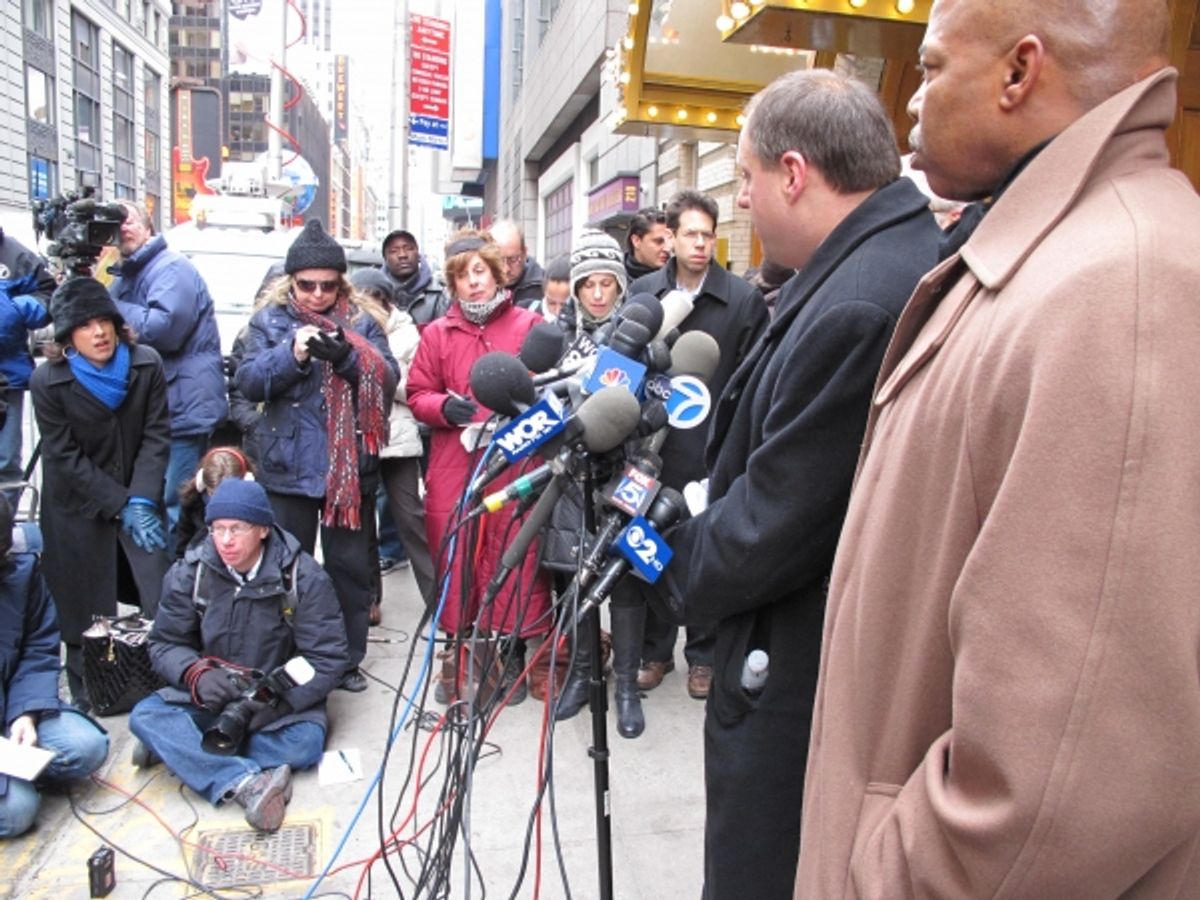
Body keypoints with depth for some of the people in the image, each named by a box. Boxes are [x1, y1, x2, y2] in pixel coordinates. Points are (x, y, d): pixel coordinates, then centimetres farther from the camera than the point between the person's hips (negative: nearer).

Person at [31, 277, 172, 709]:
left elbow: (156, 437, -7)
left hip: (138, 501, 2)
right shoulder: (47, 381, -13)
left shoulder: (147, 365, -8)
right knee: (85, 613, 5)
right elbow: (65, 457, -11)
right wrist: (121, 506, -16)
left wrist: (141, 500, -17)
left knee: (165, 601, -4)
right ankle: (85, 700, 25)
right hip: (78, 512, -1)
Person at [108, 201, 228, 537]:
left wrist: (111, 307, -14)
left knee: (172, 509, -8)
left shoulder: (172, 268, -10)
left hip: (183, 408, -10)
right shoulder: (125, 276, 20)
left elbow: (164, 328, -23)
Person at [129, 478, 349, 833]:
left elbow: (328, 657, -13)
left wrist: (277, 700, -27)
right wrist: (198, 674, -22)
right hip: (208, 697, 3)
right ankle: (248, 782, -40)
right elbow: (165, 644, 1)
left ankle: (178, 747, -19)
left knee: (304, 742, -31)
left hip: (280, 699, -2)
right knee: (145, 716, -24)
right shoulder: (190, 572, -4)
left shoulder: (302, 576, -12)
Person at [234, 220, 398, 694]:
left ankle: (348, 660, 24)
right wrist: (291, 354, -23)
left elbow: (387, 380, -7)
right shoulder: (269, 320, 4)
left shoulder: (362, 320, 4)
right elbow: (248, 382, -6)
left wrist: (347, 356, -26)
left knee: (351, 566, 10)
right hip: (289, 467, 0)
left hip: (352, 467, 0)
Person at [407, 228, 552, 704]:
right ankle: (456, 653, 26)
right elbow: (417, 395, 9)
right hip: (453, 468, 2)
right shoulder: (437, 333, 10)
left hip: (516, 465, -1)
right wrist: (444, 407, -10)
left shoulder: (529, 325, 5)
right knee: (454, 558, 8)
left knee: (516, 557, 2)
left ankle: (514, 654, 20)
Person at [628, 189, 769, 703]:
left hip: (715, 450, -2)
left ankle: (704, 654, 27)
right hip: (654, 445, 2)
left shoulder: (744, 299, -3)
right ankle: (654, 649, 28)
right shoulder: (642, 292, 5)